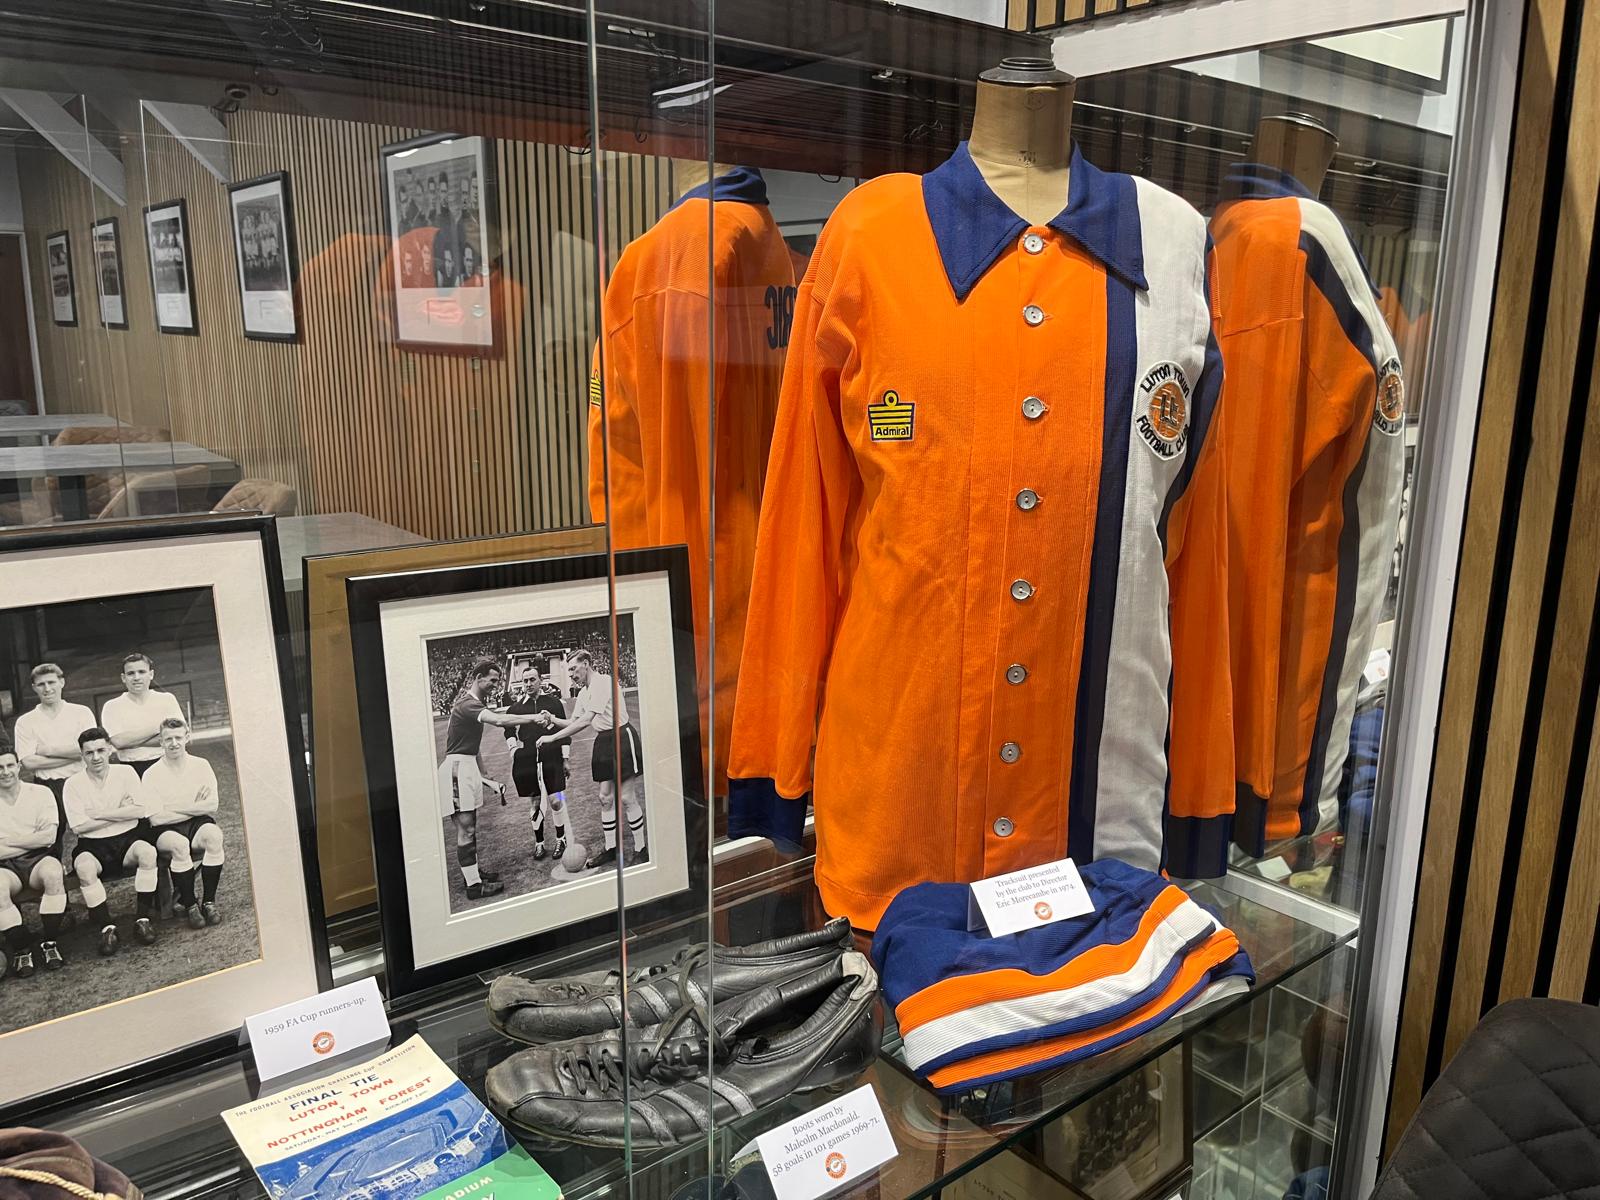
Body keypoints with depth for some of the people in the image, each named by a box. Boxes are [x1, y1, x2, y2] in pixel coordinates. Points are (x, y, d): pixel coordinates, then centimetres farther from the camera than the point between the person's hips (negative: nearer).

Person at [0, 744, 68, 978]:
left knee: (53, 871, -36)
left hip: (38, 860, 0)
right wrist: (32, 840, -10)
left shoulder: (40, 793, 5)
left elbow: (49, 837, -5)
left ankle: (49, 943, -20)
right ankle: (21, 950, -17)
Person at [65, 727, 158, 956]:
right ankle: (107, 927, -20)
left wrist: (99, 814, -8)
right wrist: (121, 813, -7)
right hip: (93, 846, 0)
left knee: (147, 851, -32)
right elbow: (78, 826, -6)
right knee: (84, 866, -34)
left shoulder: (125, 772, 3)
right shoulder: (74, 784, 2)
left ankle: (143, 919, -19)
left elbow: (139, 811, -6)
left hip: (128, 838, 0)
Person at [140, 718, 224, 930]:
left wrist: (175, 807, -10)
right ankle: (189, 905, -20)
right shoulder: (151, 775, -2)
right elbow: (156, 818, -9)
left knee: (213, 835, -33)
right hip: (166, 830, -1)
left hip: (199, 824, 2)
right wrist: (195, 808, -9)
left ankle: (209, 901, -21)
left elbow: (212, 806, -4)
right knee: (179, 844, -36)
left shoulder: (201, 765, 4)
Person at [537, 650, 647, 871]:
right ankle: (610, 848, 16)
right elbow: (575, 721, 15)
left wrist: (553, 737, -22)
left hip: (621, 738, -9)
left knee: (626, 797, -5)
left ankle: (641, 849, 5)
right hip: (603, 742, 9)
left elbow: (585, 720, -24)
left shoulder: (603, 681, -17)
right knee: (605, 798, 8)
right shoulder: (584, 692, 12)